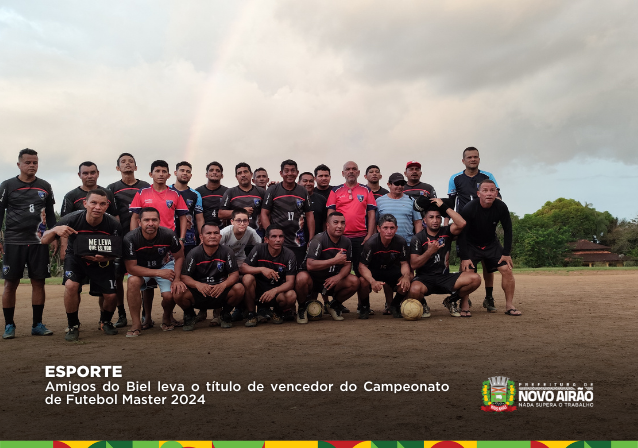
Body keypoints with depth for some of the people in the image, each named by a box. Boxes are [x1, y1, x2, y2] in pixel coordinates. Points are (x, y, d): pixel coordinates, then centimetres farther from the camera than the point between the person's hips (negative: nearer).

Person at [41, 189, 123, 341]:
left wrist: (104, 259, -30)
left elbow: (116, 253, -8)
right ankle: (73, 326, -3)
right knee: (71, 285, -28)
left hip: (103, 261, 1)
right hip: (75, 258, -1)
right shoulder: (72, 219, -24)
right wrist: (55, 230, -38)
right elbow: (44, 240, -16)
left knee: (111, 295, -12)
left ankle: (105, 321, 24)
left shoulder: (114, 225, -22)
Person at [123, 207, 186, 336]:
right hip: (140, 268, 0)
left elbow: (179, 257, -6)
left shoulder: (168, 235, -22)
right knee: (132, 281, -33)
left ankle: (167, 318, 14)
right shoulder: (130, 238, -26)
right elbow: (131, 267, -24)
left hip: (165, 265, 0)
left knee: (170, 295, -23)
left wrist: (177, 279, -17)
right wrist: (159, 273, -30)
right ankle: (136, 324, -18)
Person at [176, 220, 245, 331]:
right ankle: (189, 315, 8)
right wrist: (198, 285, -33)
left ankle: (225, 314, 5)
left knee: (239, 289, -28)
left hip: (221, 292, 1)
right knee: (179, 294, -29)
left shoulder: (226, 252, -4)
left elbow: (235, 274, -8)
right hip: (199, 293, 0)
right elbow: (184, 276, -11)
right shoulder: (194, 253, -6)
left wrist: (223, 285, -30)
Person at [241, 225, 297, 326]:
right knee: (247, 278, -30)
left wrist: (274, 290, -37)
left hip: (278, 290, 0)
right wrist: (262, 269, -32)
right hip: (258, 289, 1)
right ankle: (251, 314, -10)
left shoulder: (289, 255, -11)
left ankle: (277, 312, 4)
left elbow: (290, 282, -17)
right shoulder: (259, 249, -9)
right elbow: (242, 268, -16)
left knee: (291, 296, -32)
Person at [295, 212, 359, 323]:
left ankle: (334, 305, 11)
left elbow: (348, 264, 4)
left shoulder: (346, 242, 1)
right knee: (302, 278, -38)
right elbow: (310, 265, -30)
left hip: (331, 280, 5)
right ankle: (302, 307, -6)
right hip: (312, 278, -5)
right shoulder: (319, 240, -20)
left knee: (354, 281, -16)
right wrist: (335, 260, -29)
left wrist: (338, 276, -19)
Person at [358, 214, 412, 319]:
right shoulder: (371, 243, -25)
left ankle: (394, 305, 5)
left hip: (392, 270, 3)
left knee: (408, 280, -26)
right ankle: (365, 307, -1)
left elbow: (404, 263, -5)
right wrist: (372, 281, -42)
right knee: (363, 281, -35)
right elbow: (362, 265, -24)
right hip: (373, 271, -3)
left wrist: (406, 276, -29)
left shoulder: (401, 242, -15)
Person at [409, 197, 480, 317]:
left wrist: (444, 206, -12)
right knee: (414, 290, -38)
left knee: (475, 279, -18)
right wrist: (430, 251, -21)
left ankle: (451, 301, 8)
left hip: (445, 277, 3)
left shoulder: (446, 232, 6)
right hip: (424, 279, -3)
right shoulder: (418, 238, -2)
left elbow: (462, 223, -16)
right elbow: (414, 264, -10)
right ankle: (422, 304, 3)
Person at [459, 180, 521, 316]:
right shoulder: (469, 208, -24)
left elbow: (507, 230, -2)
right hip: (471, 245, -3)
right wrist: (465, 257, -22)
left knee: (507, 269, -7)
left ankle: (509, 305, 4)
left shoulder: (501, 207, -14)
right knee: (467, 272, -19)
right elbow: (462, 234, -19)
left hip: (492, 244, 3)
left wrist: (506, 253, -5)